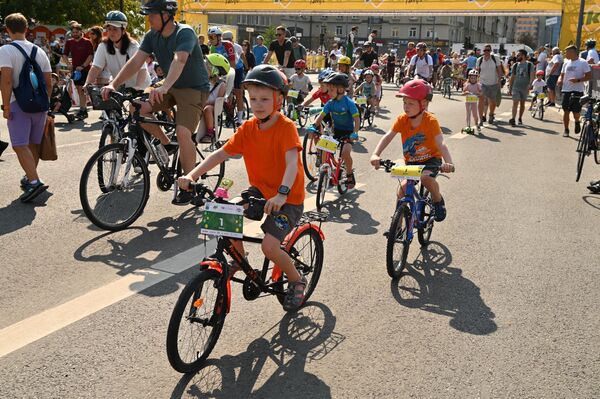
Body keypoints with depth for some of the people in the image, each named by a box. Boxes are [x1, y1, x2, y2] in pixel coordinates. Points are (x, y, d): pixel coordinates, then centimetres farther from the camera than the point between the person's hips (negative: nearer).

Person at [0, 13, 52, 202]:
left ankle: (34, 181, -21)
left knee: (20, 146, -7)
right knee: (34, 144, 16)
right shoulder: (39, 51, 10)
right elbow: (49, 82, 10)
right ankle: (29, 177, 29)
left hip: (18, 104, -6)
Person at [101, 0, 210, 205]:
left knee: (182, 133, -24)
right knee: (140, 110, -13)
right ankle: (166, 144, 11)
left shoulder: (185, 33, -21)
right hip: (172, 88, 7)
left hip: (194, 88, -7)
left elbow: (179, 60, -38)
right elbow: (136, 61, -9)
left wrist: (164, 87, -55)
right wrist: (113, 84, -23)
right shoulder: (152, 36, 0)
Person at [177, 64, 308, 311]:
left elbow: (292, 162, -33)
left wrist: (282, 194, -50)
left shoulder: (286, 127, -19)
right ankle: (239, 259, 12)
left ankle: (297, 281, 10)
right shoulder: (248, 129, -2)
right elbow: (221, 154, -8)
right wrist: (191, 175, -21)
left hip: (288, 198, -6)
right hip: (260, 189, 6)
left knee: (269, 246, -20)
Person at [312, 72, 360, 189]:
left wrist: (354, 133, -33)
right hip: (336, 131, 5)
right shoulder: (330, 103, -2)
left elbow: (357, 120, -19)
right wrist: (314, 126, -22)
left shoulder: (349, 102, -16)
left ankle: (350, 174, -2)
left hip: (348, 132, -5)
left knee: (345, 152, -28)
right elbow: (321, 116, -3)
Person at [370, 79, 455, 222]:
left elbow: (440, 143, -31)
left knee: (426, 178, -33)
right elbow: (388, 136, -19)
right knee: (403, 188, -13)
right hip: (411, 161, 4)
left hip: (431, 159, -4)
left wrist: (448, 163, -48)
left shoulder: (430, 121, -21)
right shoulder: (402, 119, -11)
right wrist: (376, 154, -36)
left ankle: (438, 200, -1)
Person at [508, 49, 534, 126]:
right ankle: (513, 119, -20)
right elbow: (512, 78, 11)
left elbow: (532, 76, -10)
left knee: (522, 103, 10)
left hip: (525, 88, -1)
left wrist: (529, 84, -25)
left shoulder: (529, 65, -1)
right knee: (515, 103, -12)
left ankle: (520, 118, 22)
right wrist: (509, 89, 8)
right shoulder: (515, 65, 7)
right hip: (516, 87, 1)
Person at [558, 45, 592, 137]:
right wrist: (560, 80, -3)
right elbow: (562, 75, 20)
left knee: (576, 111, -8)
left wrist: (578, 80, -21)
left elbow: (589, 76, -6)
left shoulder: (583, 62, -5)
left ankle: (577, 122, 24)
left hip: (577, 90, -5)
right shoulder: (566, 63, 12)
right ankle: (566, 130, 15)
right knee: (566, 111, 5)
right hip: (566, 90, 5)